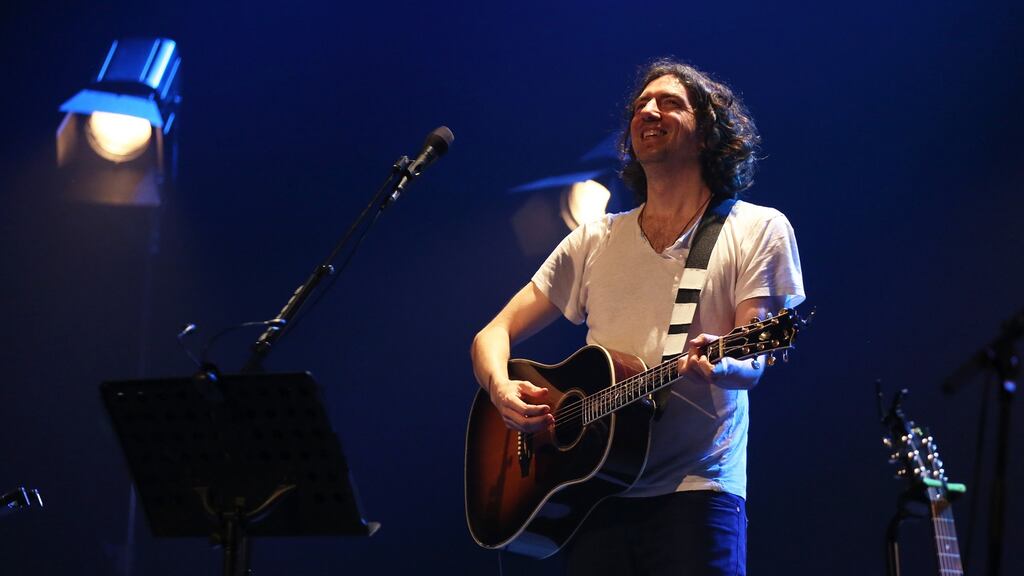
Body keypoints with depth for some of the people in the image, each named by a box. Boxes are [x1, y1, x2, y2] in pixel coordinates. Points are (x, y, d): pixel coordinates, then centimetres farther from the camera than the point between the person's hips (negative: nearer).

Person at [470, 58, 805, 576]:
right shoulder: (595, 241, 15)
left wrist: (717, 365, -30)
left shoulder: (756, 231, 4)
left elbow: (751, 364, -6)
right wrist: (502, 389, -8)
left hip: (697, 492, -3)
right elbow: (493, 335, 14)